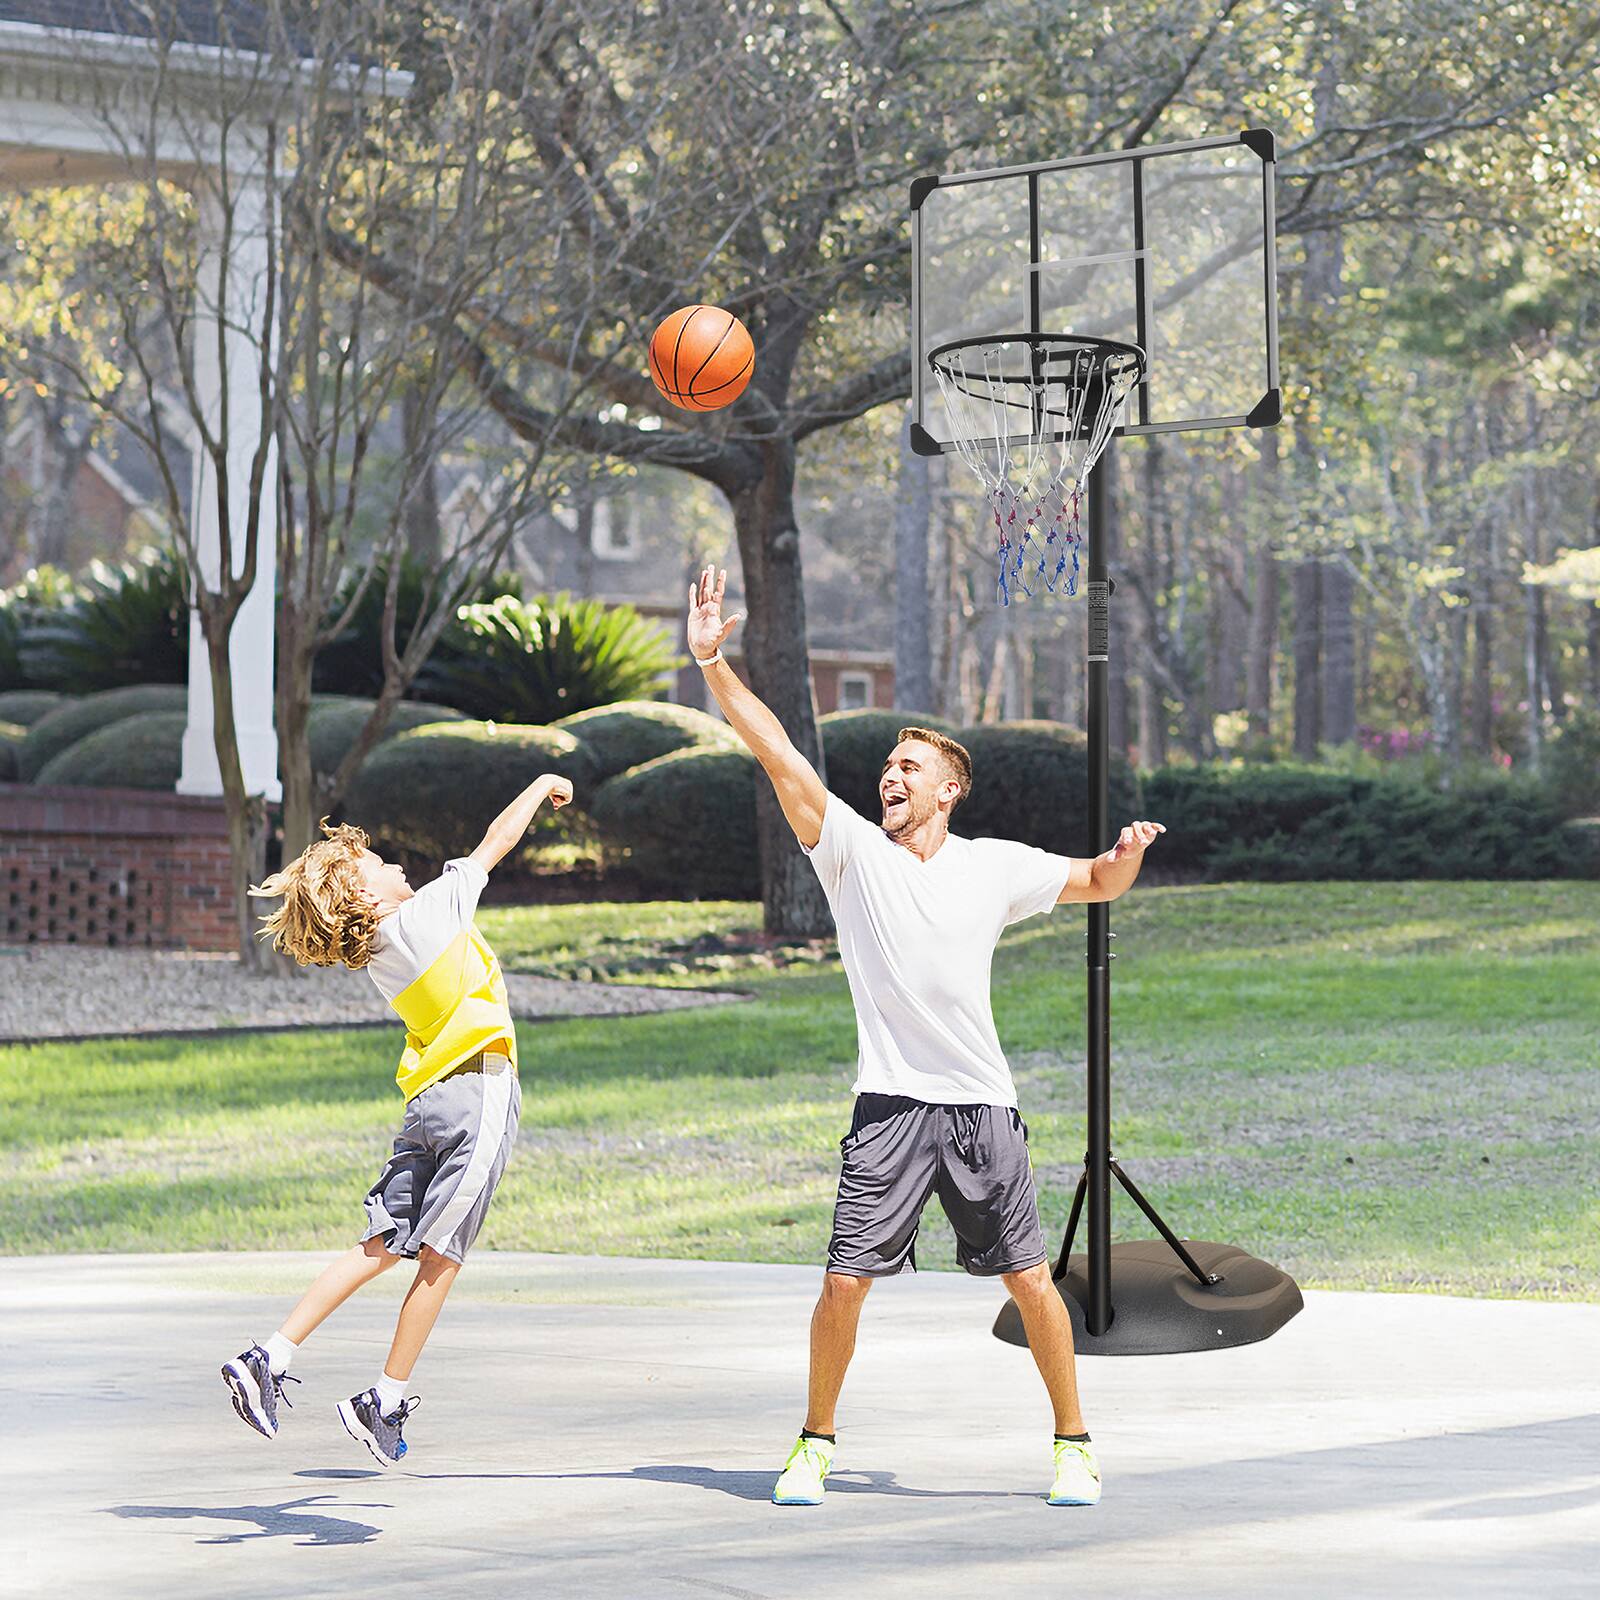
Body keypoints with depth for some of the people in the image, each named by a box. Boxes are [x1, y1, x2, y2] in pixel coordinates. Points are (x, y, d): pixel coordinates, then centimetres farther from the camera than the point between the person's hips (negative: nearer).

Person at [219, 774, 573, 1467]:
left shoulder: (375, 954, 15)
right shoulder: (428, 910, -4)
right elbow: (496, 843, 6)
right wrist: (540, 787, 21)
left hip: (427, 1099, 7)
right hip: (479, 1093, -7)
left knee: (379, 1247, 5)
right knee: (439, 1255, -2)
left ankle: (268, 1358, -5)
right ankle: (384, 1402, -1)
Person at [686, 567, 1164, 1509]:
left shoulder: (997, 867, 7)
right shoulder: (852, 850, 3)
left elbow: (1097, 885, 20)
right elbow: (778, 753, -5)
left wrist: (1128, 854, -4)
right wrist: (712, 662, -13)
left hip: (984, 1104, 1)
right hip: (890, 1106, -1)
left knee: (1029, 1280, 3)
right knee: (846, 1281, -5)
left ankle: (1074, 1444, 17)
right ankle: (817, 1446, 12)